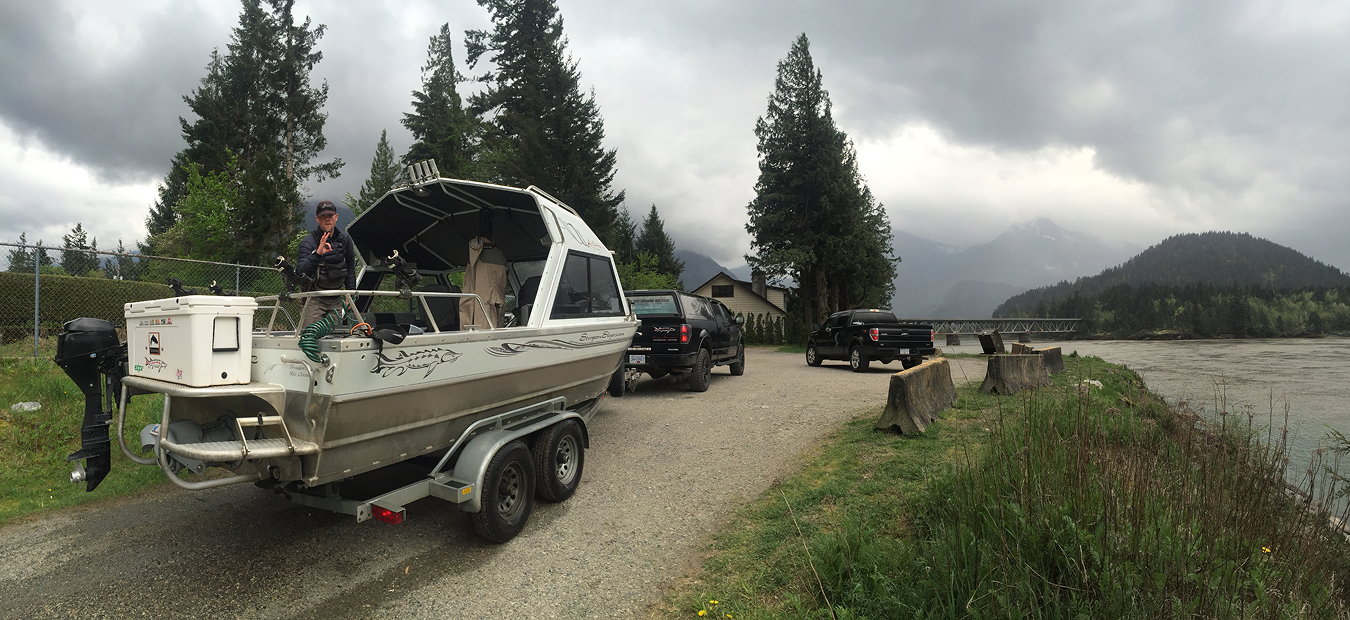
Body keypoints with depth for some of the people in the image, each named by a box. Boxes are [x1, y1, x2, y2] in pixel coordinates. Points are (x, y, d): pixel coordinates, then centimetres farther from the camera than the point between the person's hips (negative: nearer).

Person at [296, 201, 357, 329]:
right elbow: (300, 272, -23)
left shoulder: (345, 239, 4)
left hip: (336, 299, 4)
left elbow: (350, 269, 14)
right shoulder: (308, 241, -11)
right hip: (314, 299, -4)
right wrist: (317, 254, -37)